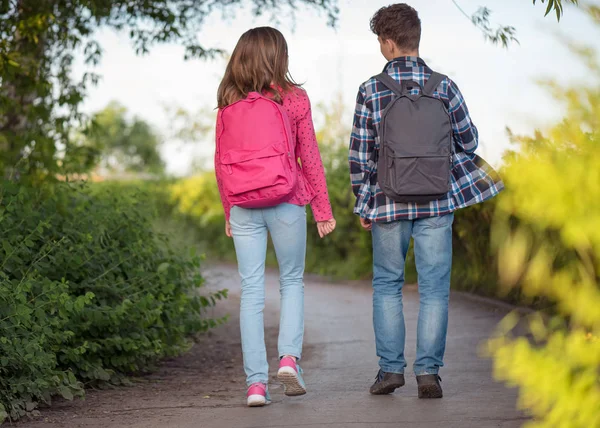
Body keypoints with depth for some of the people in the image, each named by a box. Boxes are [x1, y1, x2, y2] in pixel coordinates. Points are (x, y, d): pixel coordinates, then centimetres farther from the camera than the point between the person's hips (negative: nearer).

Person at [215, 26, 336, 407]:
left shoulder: (228, 104, 4)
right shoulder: (294, 98, -3)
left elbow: (221, 162, 7)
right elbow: (310, 158, -1)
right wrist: (323, 210, 6)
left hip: (243, 207, 2)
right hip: (287, 203, -2)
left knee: (252, 291, 4)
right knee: (292, 281, 16)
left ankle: (256, 382, 0)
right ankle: (290, 356, -4)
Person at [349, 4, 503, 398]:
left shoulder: (371, 91, -6)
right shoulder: (444, 87, -3)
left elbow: (360, 155, -3)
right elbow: (469, 141, 5)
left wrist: (363, 204, 6)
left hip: (388, 203, 0)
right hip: (437, 203, 1)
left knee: (387, 285, 14)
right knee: (434, 288, 5)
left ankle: (391, 367, 10)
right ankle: (428, 370, 0)